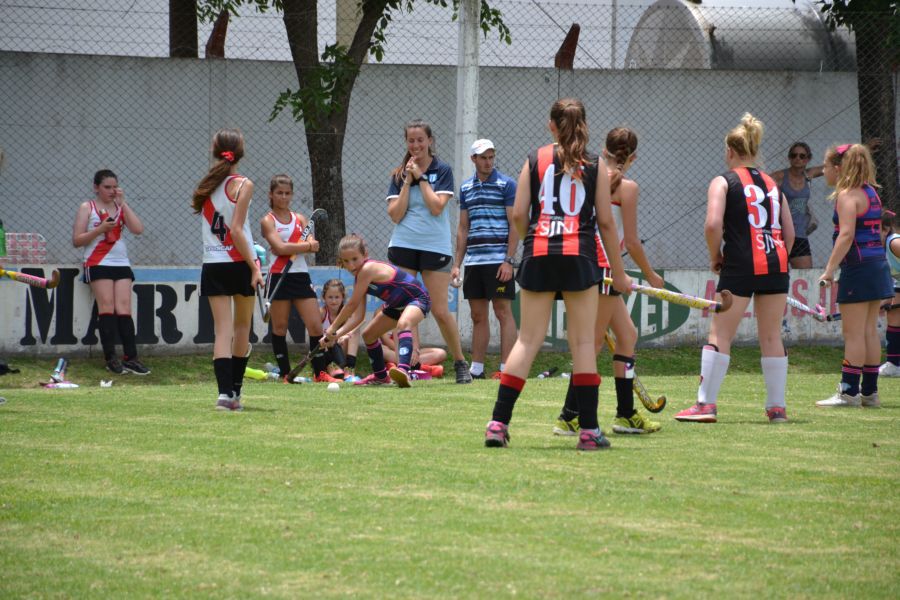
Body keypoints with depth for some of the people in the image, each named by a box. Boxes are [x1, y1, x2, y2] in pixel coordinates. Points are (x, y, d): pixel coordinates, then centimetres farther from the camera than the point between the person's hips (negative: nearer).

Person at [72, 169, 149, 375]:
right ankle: (110, 357, -11)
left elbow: (138, 229, -1)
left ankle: (130, 358, -11)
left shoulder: (121, 207, 16)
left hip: (121, 264, 3)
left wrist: (123, 203, -2)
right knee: (107, 308, -11)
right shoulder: (87, 208, 7)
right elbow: (77, 240, 0)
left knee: (124, 309, -6)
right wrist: (100, 229, -12)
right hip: (98, 264, -3)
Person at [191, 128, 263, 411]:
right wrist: (254, 267, -15)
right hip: (239, 263, -3)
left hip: (212, 265, 3)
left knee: (223, 329, -3)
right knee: (242, 327, 15)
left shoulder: (208, 184, 5)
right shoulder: (242, 185, -9)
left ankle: (225, 391, -18)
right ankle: (234, 390, 20)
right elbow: (236, 230, -15)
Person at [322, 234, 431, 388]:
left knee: (403, 324, -40)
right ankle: (380, 376, 36)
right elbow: (357, 316, -3)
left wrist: (333, 328, -14)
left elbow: (352, 304, -24)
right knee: (368, 334, 17)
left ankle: (404, 370, -57)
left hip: (418, 298, -10)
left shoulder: (368, 269, -28)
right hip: (397, 304, 10)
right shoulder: (360, 277, 0)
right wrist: (337, 334, -16)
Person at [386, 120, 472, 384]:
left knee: (441, 311, -2)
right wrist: (408, 181, -7)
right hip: (403, 246, 3)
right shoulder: (399, 175, 7)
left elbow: (437, 207, -12)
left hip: (435, 247, -3)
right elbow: (395, 214, -2)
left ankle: (460, 363, 13)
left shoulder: (442, 170, 0)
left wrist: (421, 177, -10)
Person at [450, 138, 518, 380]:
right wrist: (457, 264, 12)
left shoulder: (506, 185, -2)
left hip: (498, 260, -6)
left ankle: (506, 368, -6)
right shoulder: (466, 188, 14)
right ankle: (476, 369, 12)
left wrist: (509, 260, -14)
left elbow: (515, 225, -6)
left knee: (503, 312, -6)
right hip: (473, 260, 6)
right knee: (478, 316, 8)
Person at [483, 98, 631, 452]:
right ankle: (589, 430, 0)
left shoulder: (535, 161, 7)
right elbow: (605, 222, 3)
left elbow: (518, 215, 2)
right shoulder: (594, 167, 4)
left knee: (528, 339, 6)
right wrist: (618, 272, 10)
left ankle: (498, 423, 1)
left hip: (538, 255, 2)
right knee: (583, 341, 2)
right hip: (580, 255, -2)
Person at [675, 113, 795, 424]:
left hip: (740, 268, -5)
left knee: (720, 335, 1)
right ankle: (777, 407, 11)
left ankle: (706, 403, -2)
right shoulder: (771, 184, 17)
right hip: (776, 265, 5)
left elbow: (713, 224, -14)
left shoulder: (723, 182, 1)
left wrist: (715, 256, 1)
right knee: (771, 337, 11)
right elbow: (789, 232, 15)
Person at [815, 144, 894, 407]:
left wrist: (829, 270, -22)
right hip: (878, 265, 9)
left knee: (853, 333, -5)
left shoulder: (847, 195, -12)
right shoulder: (870, 192, 14)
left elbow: (846, 234, -21)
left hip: (858, 267, -9)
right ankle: (869, 391, 13)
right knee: (869, 331, 11)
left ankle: (849, 391, -5)